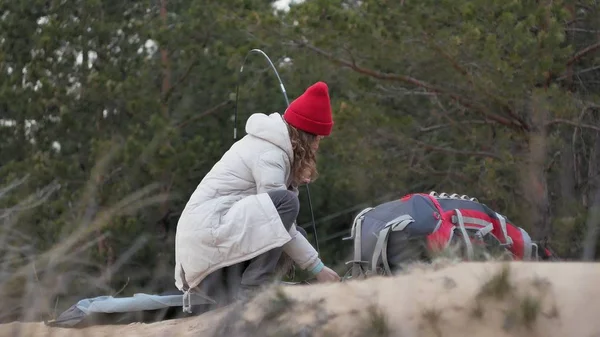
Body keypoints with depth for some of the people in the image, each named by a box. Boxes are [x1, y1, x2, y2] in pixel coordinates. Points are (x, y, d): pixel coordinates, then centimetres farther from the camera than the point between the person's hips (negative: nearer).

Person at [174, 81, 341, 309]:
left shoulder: (265, 142, 16)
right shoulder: (269, 155, -14)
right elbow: (281, 209, -17)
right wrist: (317, 268, -14)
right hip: (207, 228, -10)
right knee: (286, 203, -24)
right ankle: (252, 290, -21)